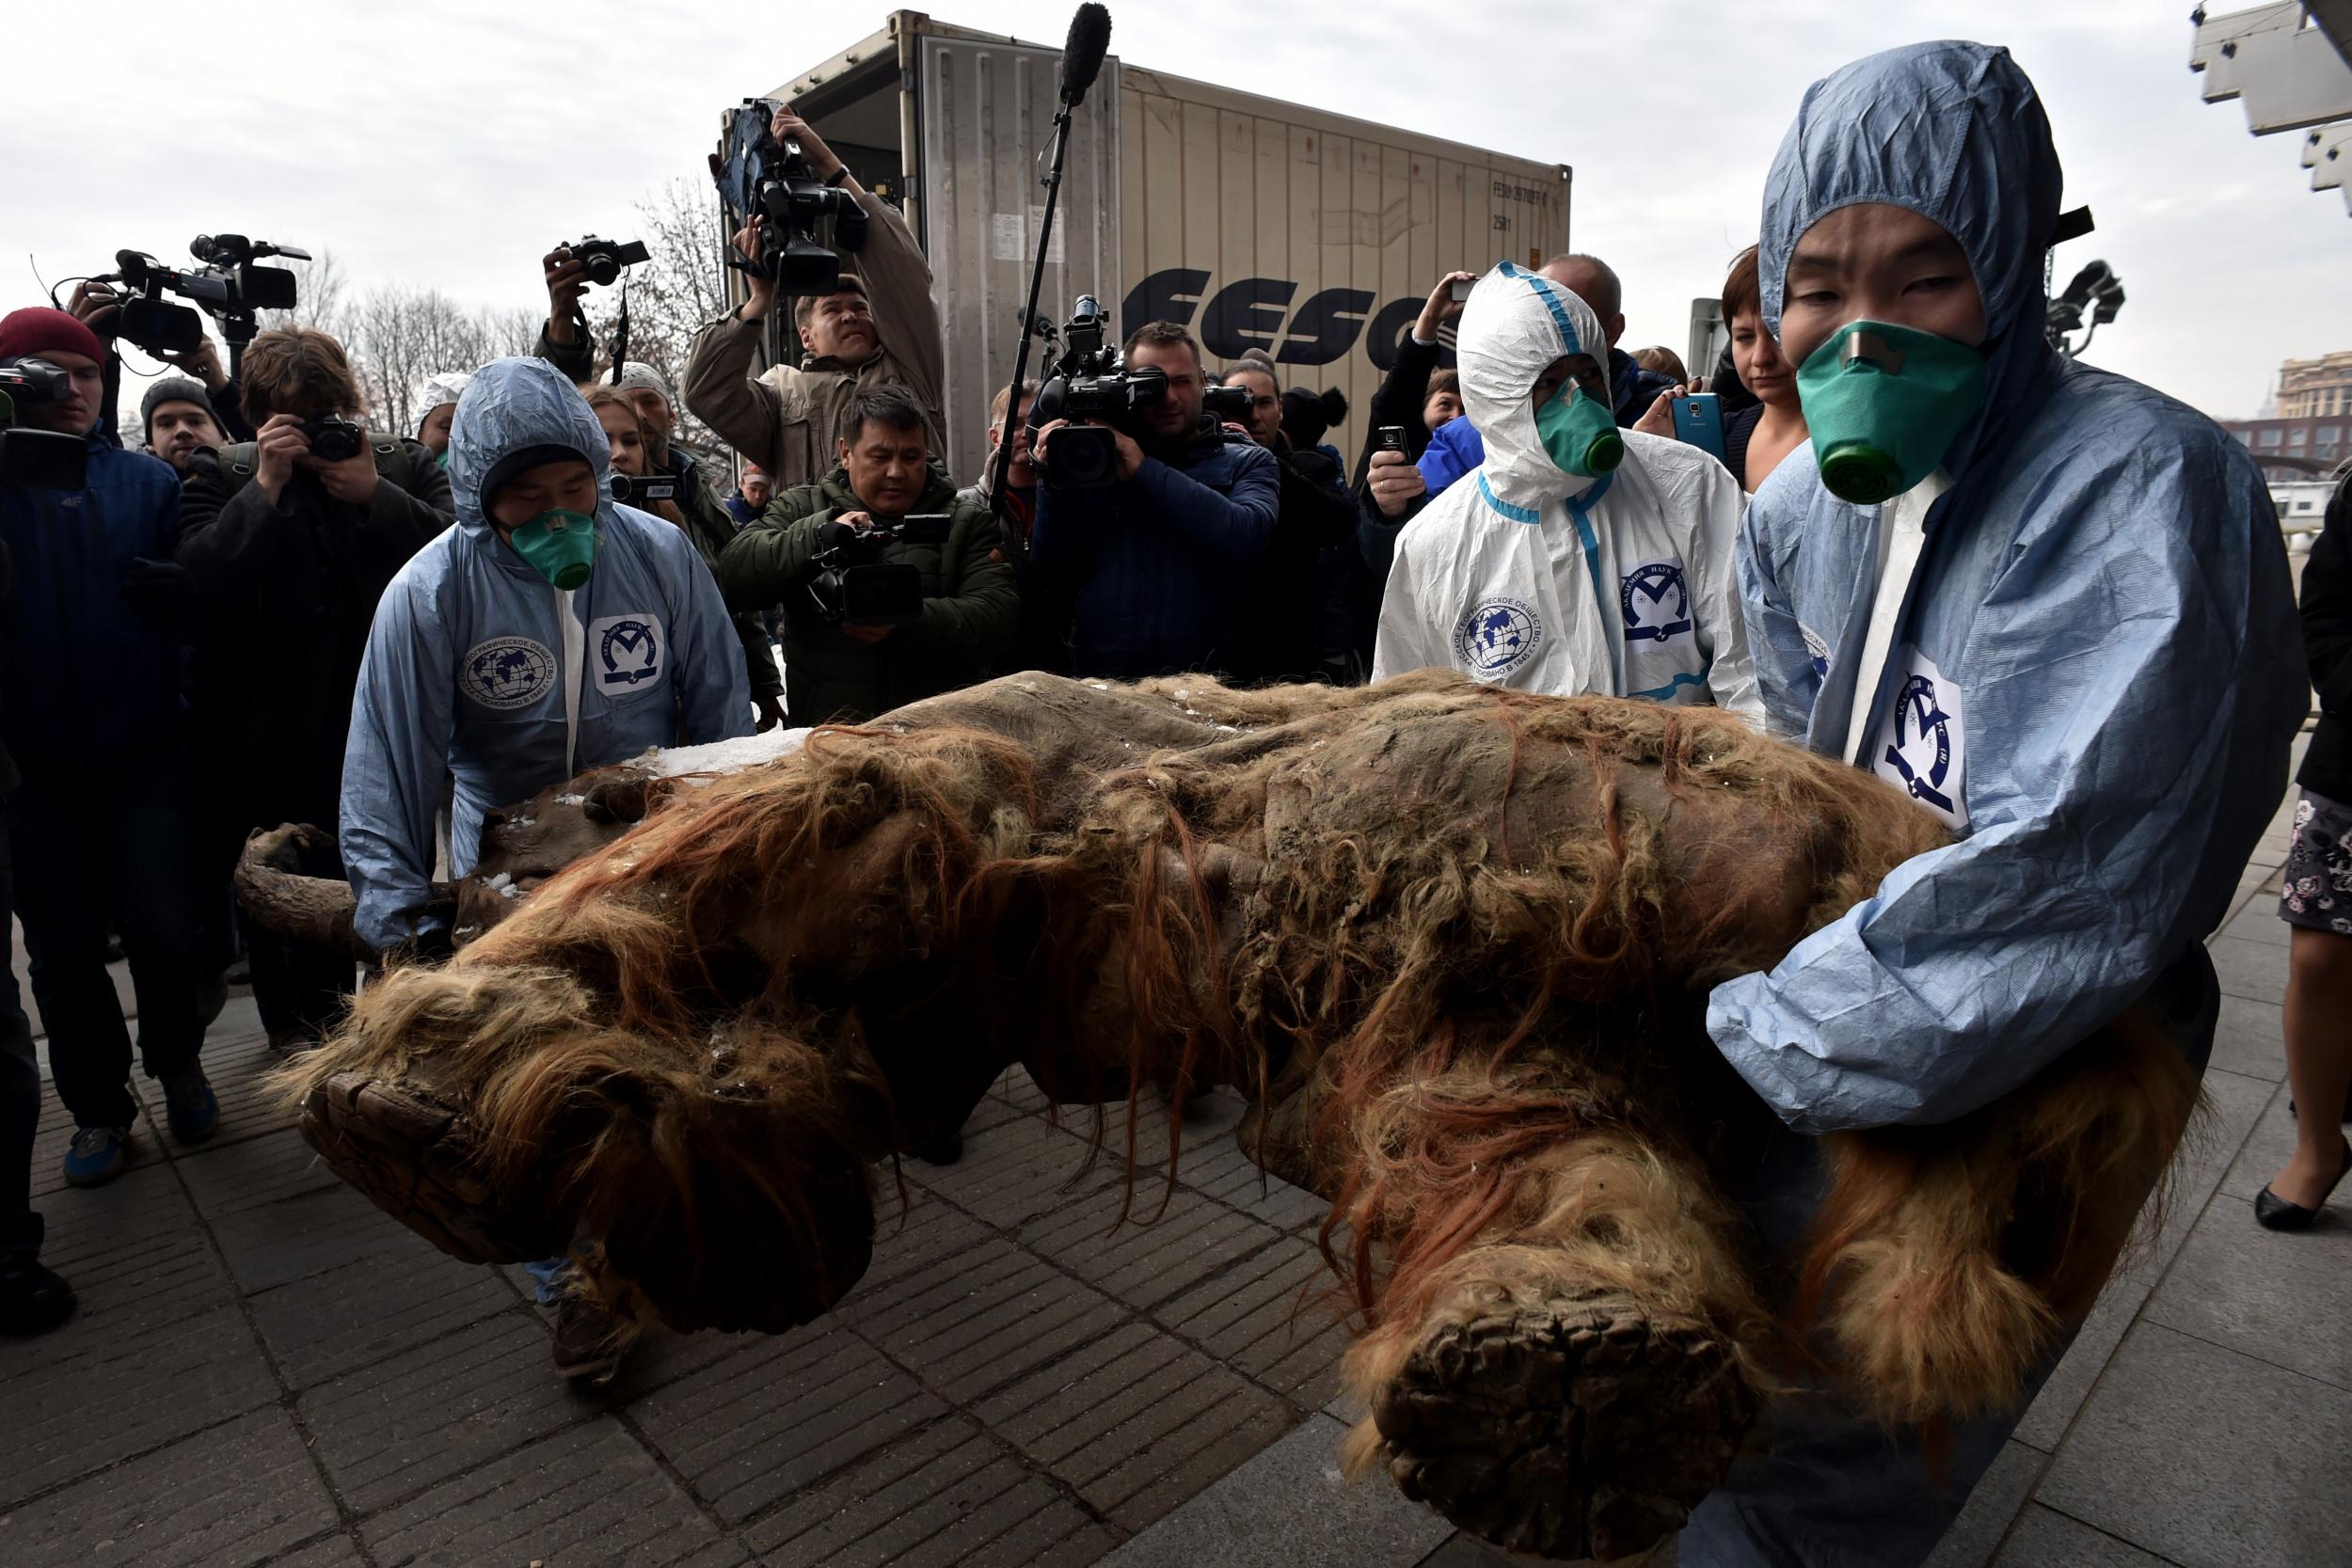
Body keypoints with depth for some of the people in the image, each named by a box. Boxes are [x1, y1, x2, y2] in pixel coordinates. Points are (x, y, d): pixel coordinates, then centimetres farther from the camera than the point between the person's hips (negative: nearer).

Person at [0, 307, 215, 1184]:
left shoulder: (148, 480, 3)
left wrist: (173, 584, -22)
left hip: (144, 752, 0)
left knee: (164, 930, 2)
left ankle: (178, 1068, 28)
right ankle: (98, 1105, 27)